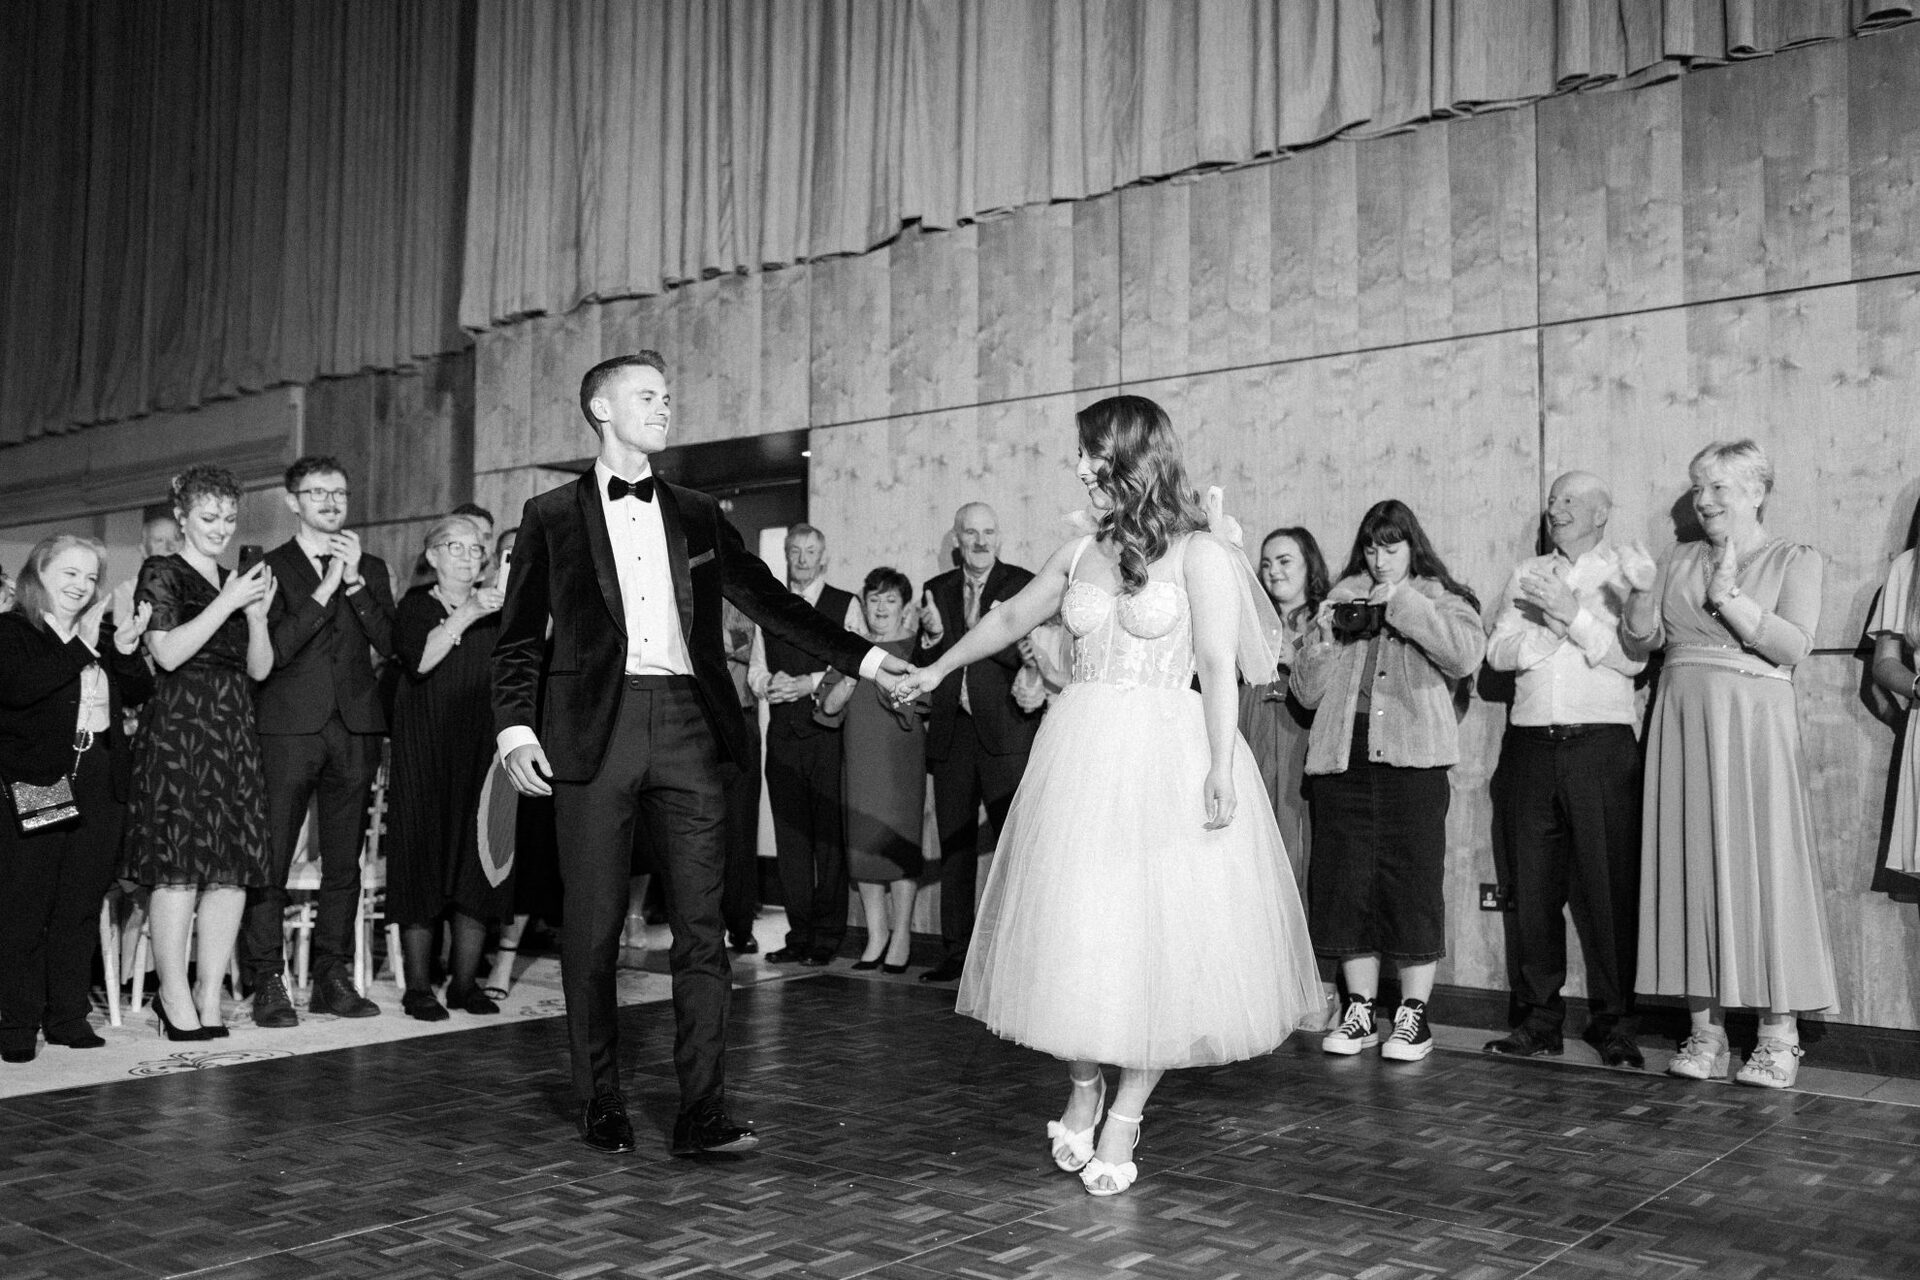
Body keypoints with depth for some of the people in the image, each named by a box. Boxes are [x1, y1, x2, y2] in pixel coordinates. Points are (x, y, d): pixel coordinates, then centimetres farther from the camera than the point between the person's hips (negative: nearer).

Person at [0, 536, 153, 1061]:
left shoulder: (97, 633, 18)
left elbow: (139, 692, 12)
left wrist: (125, 647, -5)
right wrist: (83, 647, -18)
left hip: (98, 782, 6)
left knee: (81, 904, 8)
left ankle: (68, 1015, 16)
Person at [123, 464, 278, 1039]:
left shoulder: (238, 581, 19)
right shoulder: (161, 573, 2)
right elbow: (167, 653, -10)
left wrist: (258, 615, -2)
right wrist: (226, 604, -12)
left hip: (235, 737, 6)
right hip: (178, 734, -6)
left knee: (235, 867, 1)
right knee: (179, 864, -7)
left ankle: (209, 995, 7)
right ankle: (175, 996, 1)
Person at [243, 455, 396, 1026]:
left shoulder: (370, 568, 15)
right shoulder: (268, 567, 5)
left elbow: (391, 645, 1)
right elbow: (273, 650, -9)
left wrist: (355, 580, -6)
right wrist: (325, 588, -11)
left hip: (355, 728, 3)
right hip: (289, 728, -3)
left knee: (344, 862, 7)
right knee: (270, 860, -4)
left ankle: (332, 977, 15)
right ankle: (267, 982, 2)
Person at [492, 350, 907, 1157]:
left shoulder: (697, 515, 17)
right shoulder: (552, 516, 9)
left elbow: (769, 601, 12)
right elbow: (519, 637, 6)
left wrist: (863, 659, 3)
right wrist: (516, 728, -9)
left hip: (687, 725, 2)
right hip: (596, 726, -2)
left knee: (702, 927, -2)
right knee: (593, 929, 3)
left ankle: (702, 1113, 3)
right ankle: (600, 1106, 18)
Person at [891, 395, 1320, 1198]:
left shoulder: (1197, 554, -3)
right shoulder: (1081, 552, 10)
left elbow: (1218, 670, -8)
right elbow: (1008, 619, 24)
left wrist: (1221, 769, -17)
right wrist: (936, 672, 32)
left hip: (1166, 756, -4)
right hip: (1081, 755, 4)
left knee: (1157, 932, 0)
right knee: (1073, 929, 5)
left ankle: (1125, 1117, 13)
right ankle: (1083, 1086, 26)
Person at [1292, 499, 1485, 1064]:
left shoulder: (1439, 600, 10)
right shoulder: (1342, 599, 18)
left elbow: (1466, 656, -12)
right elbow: (1307, 691, 14)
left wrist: (1402, 605, -10)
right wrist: (1323, 635, -1)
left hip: (1411, 760, -3)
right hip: (1343, 758, 3)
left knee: (1412, 882, -3)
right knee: (1345, 883, 4)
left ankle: (1413, 1013, 8)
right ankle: (1359, 1009, 15)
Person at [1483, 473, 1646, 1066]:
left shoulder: (1626, 573, 5)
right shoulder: (1528, 574, 18)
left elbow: (1635, 656, -9)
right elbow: (1499, 652, 6)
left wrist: (1574, 614, -15)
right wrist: (1553, 624, -8)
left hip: (1603, 745, -4)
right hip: (1530, 745, 4)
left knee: (1607, 885, -4)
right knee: (1533, 885, 5)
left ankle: (1613, 1021, 6)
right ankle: (1538, 1019, 13)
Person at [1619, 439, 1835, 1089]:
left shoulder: (1796, 561, 6)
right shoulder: (1679, 562, 16)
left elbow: (1794, 646, -8)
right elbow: (1639, 644, 9)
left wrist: (1730, 597, -17)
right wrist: (1642, 592, -8)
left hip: (1752, 725, -4)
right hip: (1681, 724, 4)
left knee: (1762, 863, -5)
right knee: (1691, 865, 2)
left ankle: (1779, 1035, 3)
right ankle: (1705, 1031, 7)